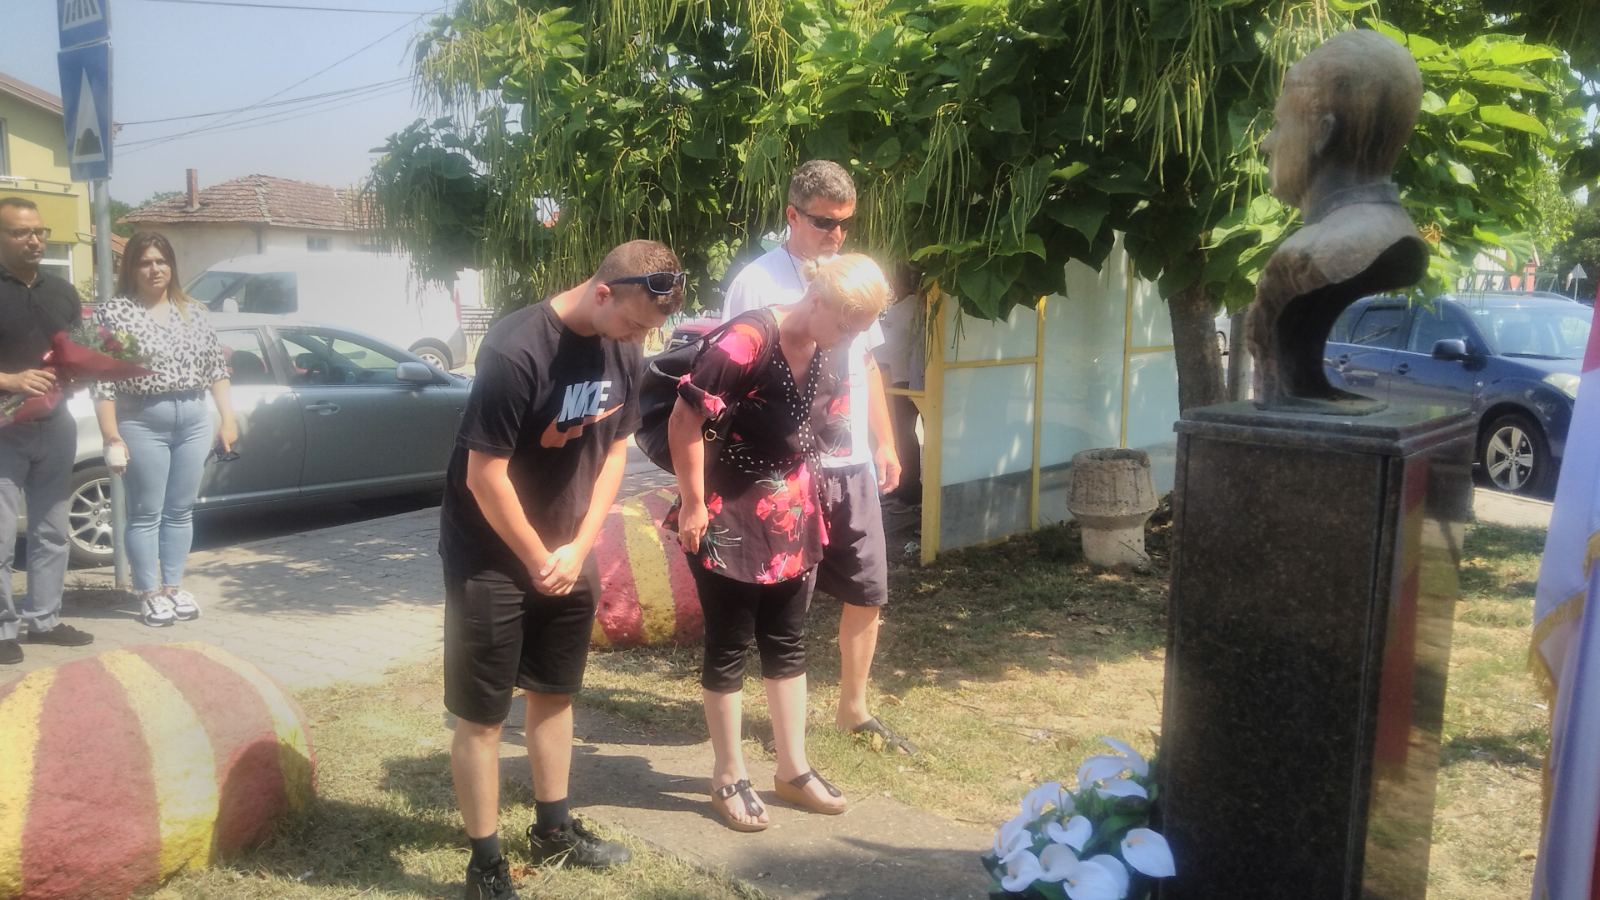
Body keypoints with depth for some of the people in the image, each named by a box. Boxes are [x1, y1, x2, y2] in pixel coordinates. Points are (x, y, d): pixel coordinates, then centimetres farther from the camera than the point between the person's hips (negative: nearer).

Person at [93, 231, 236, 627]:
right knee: (146, 514, 2)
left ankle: (174, 587, 21)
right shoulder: (113, 313, -5)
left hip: (195, 421, 4)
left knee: (181, 510, 10)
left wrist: (227, 419, 6)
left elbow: (216, 368, 12)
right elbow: (102, 380, -9)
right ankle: (149, 594, 11)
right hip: (143, 424, -4)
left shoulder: (193, 312, 9)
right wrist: (111, 436, -14)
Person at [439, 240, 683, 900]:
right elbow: (484, 476, -23)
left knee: (555, 693, 18)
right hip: (490, 558, -6)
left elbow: (616, 449, 4)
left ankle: (552, 829, 35)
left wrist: (577, 549, -4)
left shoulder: (624, 352, -4)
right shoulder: (517, 352, -26)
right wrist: (537, 559, -13)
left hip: (568, 552, 7)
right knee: (482, 715, 4)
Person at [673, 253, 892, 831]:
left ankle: (793, 770, 27)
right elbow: (684, 422, -21)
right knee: (729, 648, 5)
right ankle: (728, 778, 21)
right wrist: (692, 505, -16)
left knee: (787, 644, 14)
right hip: (728, 518, -7)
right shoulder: (746, 341, -23)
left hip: (791, 517, 7)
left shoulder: (829, 357, 1)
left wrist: (806, 502, 15)